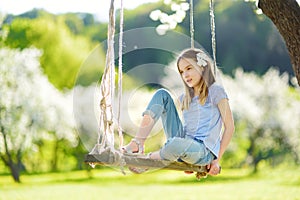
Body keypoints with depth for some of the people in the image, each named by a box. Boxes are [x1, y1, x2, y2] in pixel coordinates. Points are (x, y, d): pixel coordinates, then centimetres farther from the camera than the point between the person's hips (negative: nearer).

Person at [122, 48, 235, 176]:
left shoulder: (215, 91, -1)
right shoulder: (185, 98, 19)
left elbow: (229, 127, -3)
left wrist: (217, 159, -6)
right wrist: (186, 158, 10)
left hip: (204, 150, -7)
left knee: (176, 144, -43)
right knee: (162, 95, -1)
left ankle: (149, 159, -11)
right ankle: (138, 143, -13)